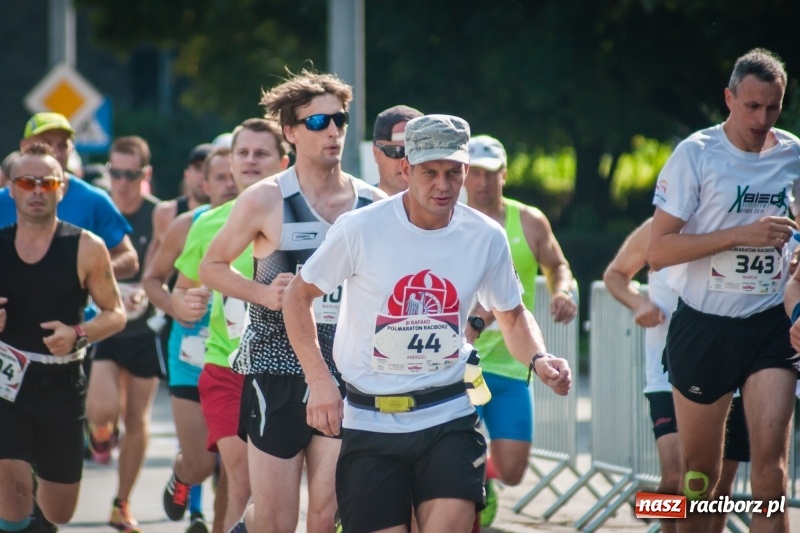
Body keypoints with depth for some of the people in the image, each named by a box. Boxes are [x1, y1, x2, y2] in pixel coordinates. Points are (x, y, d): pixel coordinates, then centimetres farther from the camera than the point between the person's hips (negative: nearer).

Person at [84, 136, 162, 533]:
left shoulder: (158, 216, -5)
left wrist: (142, 294, -29)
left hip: (143, 327, 0)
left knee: (137, 419, 4)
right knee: (104, 409, -18)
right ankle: (100, 432, 21)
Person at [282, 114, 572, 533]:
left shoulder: (486, 237, -1)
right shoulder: (360, 228, -10)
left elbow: (512, 316, 15)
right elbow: (298, 296, 2)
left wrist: (538, 360, -7)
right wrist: (319, 380, -10)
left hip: (448, 417, 1)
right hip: (369, 420, -1)